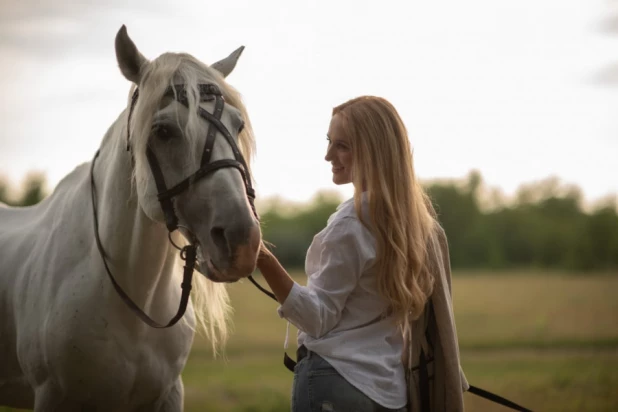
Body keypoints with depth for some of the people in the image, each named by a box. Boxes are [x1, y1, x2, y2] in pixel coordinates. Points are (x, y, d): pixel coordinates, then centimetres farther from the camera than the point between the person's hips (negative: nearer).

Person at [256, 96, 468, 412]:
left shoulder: (351, 222, -16)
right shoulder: (416, 216, 8)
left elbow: (318, 318, -14)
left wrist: (265, 262, -24)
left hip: (335, 381, -8)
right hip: (392, 386, 8)